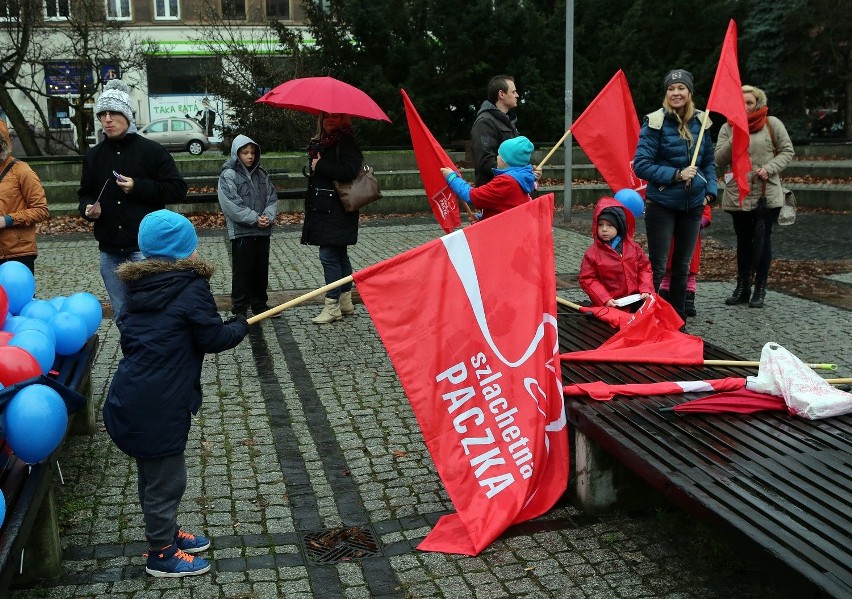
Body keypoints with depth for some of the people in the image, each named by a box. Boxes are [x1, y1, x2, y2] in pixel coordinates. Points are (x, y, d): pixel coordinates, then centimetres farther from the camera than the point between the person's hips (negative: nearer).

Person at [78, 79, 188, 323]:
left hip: (144, 247, -5)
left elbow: (178, 190, -5)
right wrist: (87, 208, -2)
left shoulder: (151, 150, -3)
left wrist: (139, 186, -15)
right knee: (122, 315, 12)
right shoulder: (94, 155, 11)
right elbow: (86, 194, 21)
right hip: (109, 250, 5)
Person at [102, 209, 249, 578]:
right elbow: (214, 339, -11)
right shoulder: (191, 288, -14)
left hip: (133, 397, 8)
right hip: (157, 406, -8)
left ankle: (165, 533, 41)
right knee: (165, 478, 7)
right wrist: (240, 326, 8)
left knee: (156, 473, 23)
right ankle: (162, 554, 22)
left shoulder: (141, 286, 9)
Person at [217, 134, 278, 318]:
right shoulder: (228, 175, -7)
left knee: (261, 270, 14)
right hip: (241, 232, -5)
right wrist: (254, 219, -18)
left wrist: (268, 216, -10)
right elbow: (231, 204, -16)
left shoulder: (261, 174, 11)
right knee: (242, 272, 0)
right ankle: (239, 309, 8)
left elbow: (272, 197, 9)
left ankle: (259, 304, 27)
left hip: (263, 231, 6)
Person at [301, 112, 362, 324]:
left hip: (337, 212, -9)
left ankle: (332, 306, -2)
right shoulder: (319, 142, 15)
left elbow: (349, 170, -25)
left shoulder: (346, 142, -10)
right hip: (324, 209, 9)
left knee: (329, 255, -8)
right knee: (339, 255, 14)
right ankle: (345, 302, 22)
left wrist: (320, 166, -17)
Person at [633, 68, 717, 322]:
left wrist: (710, 190, 3)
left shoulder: (700, 121, 4)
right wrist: (676, 175, -21)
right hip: (661, 205, -5)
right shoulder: (655, 122, -12)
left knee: (683, 266, 13)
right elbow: (641, 165, -14)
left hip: (693, 205, 5)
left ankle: (678, 319, 25)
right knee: (657, 267, -2)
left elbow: (709, 161, 15)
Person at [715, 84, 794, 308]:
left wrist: (770, 168, -13)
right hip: (738, 195, 2)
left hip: (767, 194, -2)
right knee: (743, 240, 12)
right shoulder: (728, 128, 4)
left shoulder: (772, 124, 0)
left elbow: (787, 151, 3)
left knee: (762, 239, -1)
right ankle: (742, 287, 21)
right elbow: (719, 160, -1)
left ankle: (760, 289, 8)